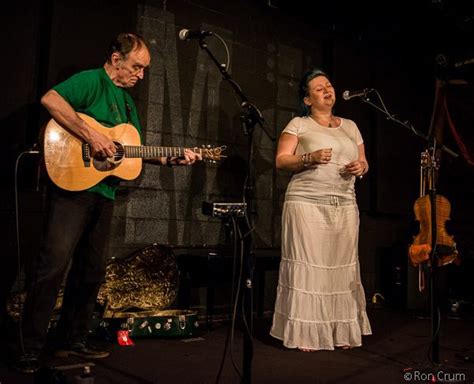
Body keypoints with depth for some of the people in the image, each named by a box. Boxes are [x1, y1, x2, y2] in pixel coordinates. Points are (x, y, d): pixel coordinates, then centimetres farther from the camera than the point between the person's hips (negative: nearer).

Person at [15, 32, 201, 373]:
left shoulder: (128, 100, 22)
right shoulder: (91, 80, -4)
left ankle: (72, 341, 24)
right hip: (73, 186, -9)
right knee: (54, 265, -11)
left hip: (105, 192, 9)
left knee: (91, 269, 11)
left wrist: (171, 159, 11)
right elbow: (50, 100, -23)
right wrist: (91, 135, -25)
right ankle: (31, 351, 0)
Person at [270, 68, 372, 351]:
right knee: (309, 266, -5)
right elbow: (281, 160, -1)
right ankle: (305, 333, 4)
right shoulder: (298, 124, 7)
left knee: (342, 267, 3)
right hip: (307, 203, -4)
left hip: (345, 206, 4)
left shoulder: (350, 126, 20)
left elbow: (364, 163, 22)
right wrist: (309, 158, -17)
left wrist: (361, 167, -1)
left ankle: (342, 332, 14)